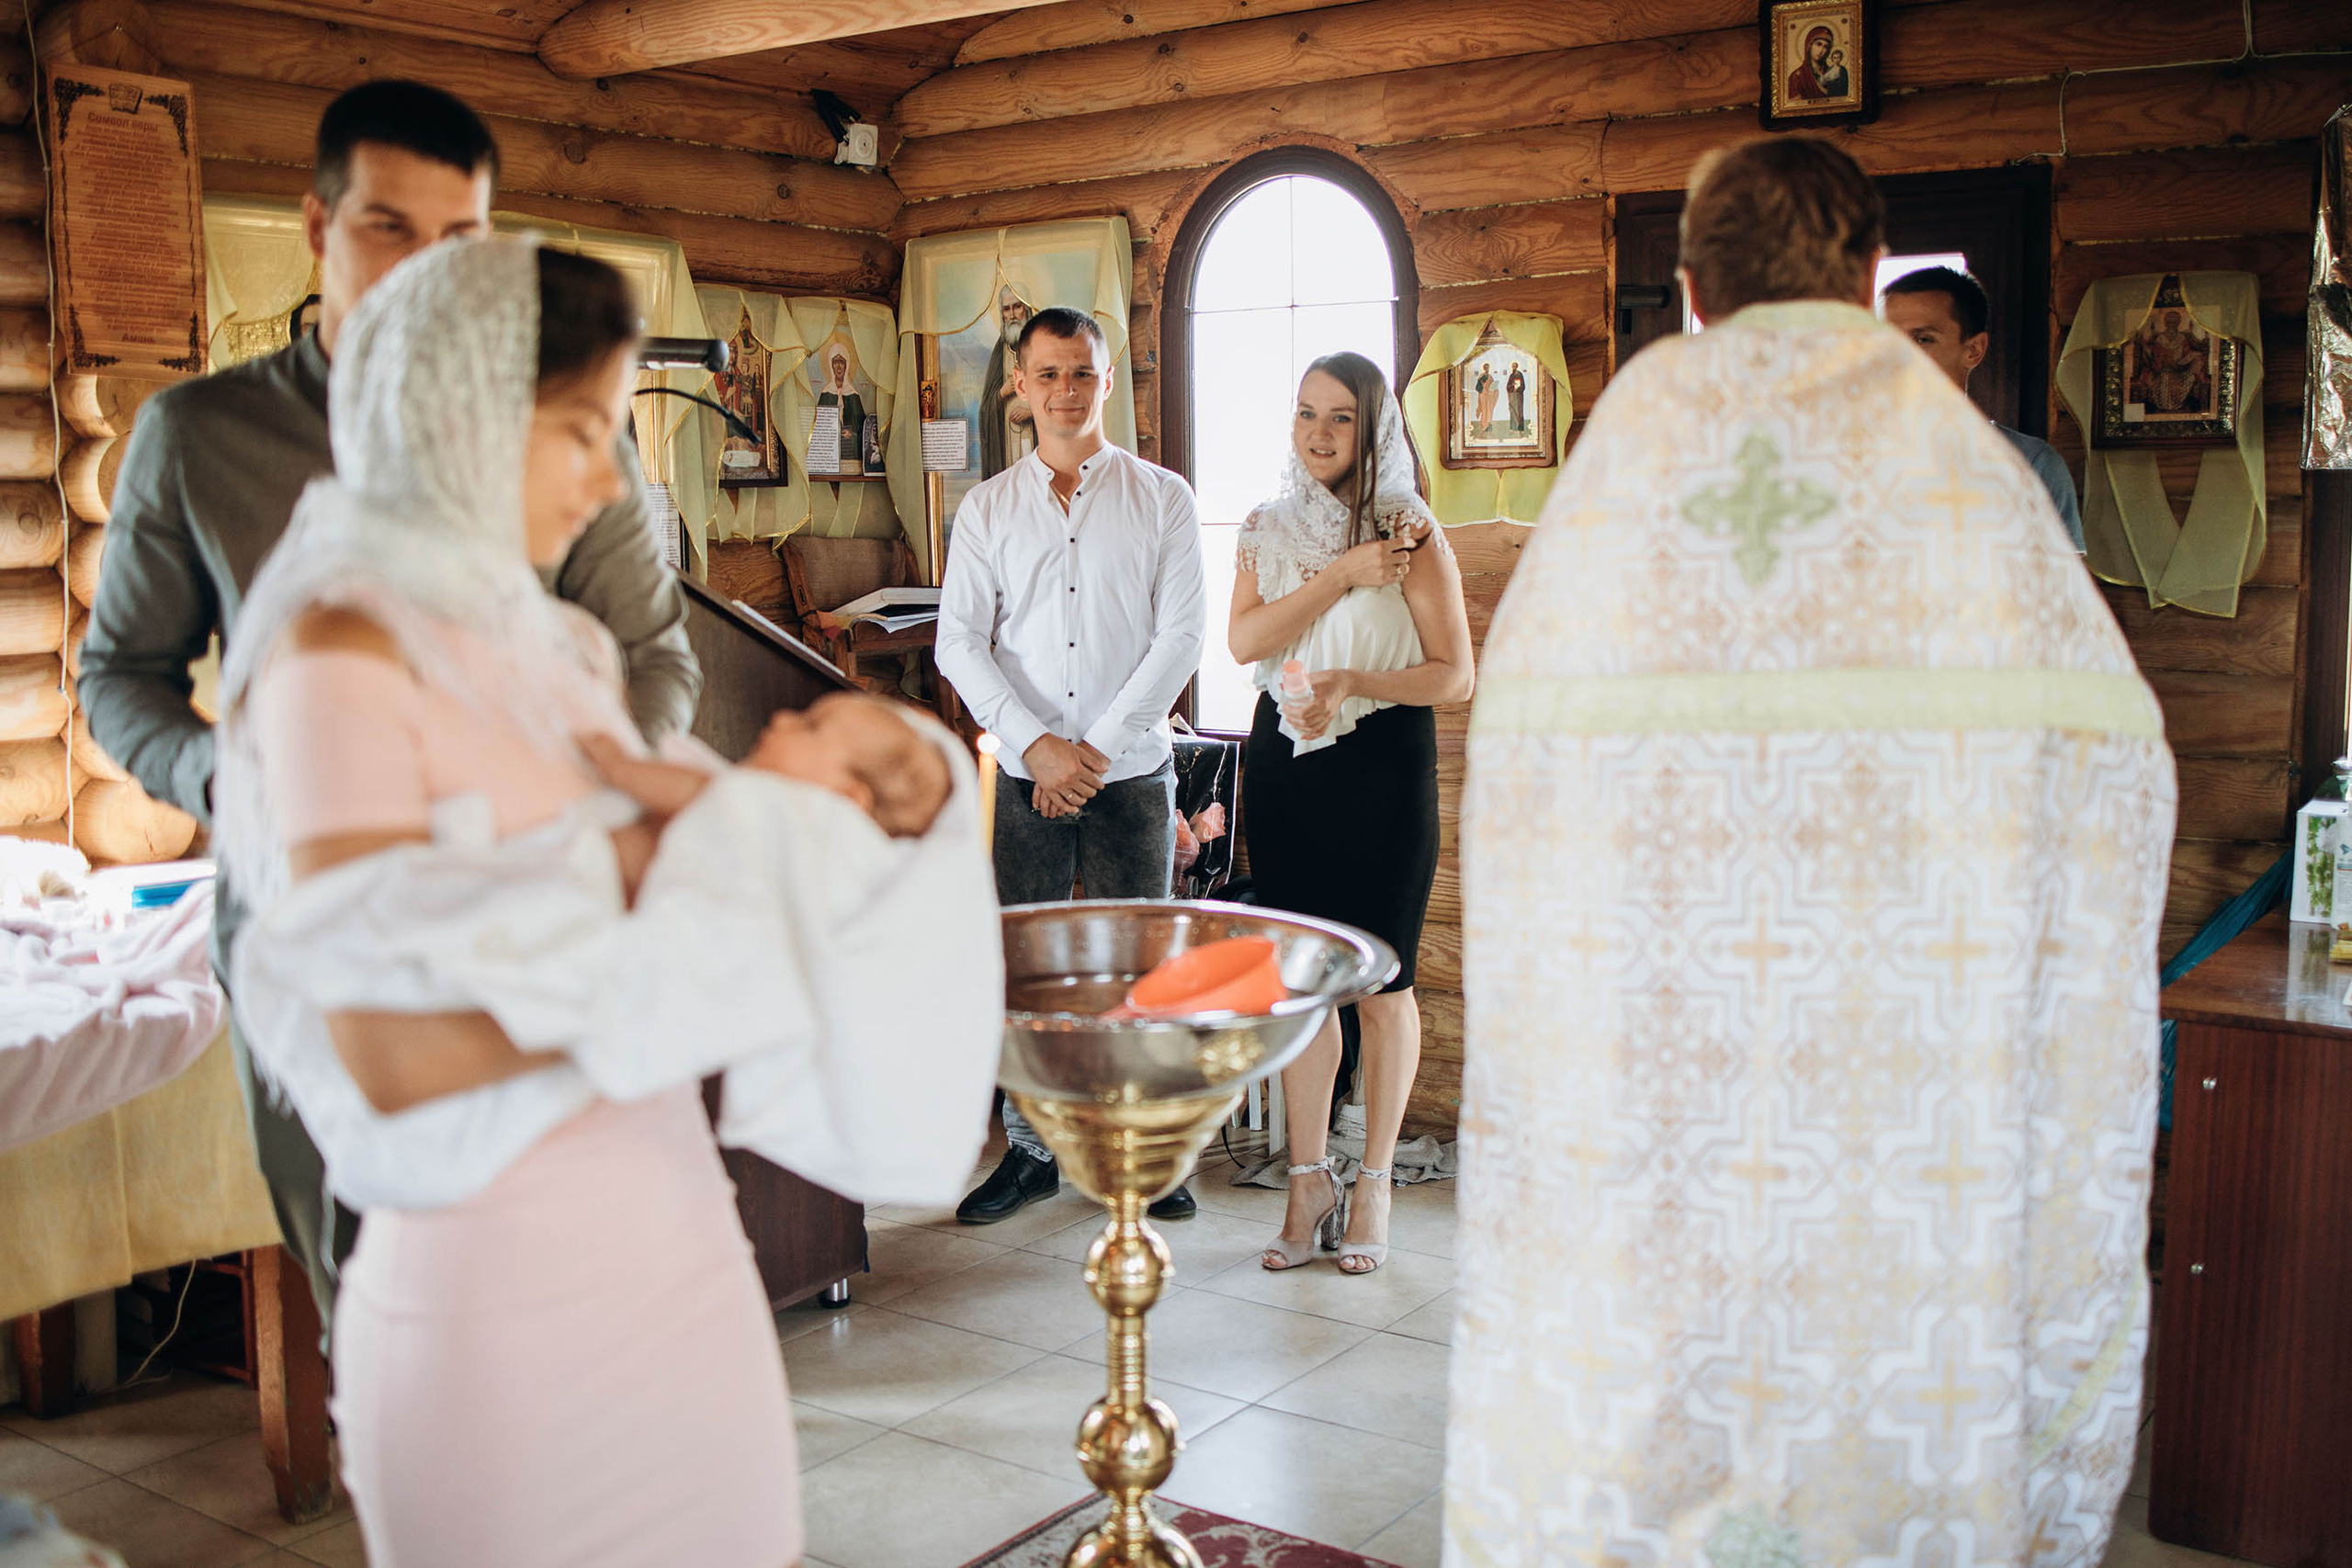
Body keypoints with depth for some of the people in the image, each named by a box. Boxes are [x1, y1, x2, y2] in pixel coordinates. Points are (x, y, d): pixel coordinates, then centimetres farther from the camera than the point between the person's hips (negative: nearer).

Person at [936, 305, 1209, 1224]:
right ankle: (1029, 1150, 18)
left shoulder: (1162, 499, 4)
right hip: (1028, 771, 2)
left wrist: (1098, 747, -11)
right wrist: (1036, 744, -11)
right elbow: (960, 645, 2)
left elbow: (1181, 635, -4)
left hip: (1133, 772, -1)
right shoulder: (987, 509, 9)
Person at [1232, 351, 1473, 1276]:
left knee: (1380, 981, 3)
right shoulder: (1267, 530, 10)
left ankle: (1374, 1183, 17)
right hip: (1284, 761, 3)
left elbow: (1455, 676, -5)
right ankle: (1309, 1181, 16)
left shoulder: (1411, 533, -1)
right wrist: (1339, 576, -13)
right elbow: (1244, 641, -5)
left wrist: (1353, 682, -20)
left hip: (1383, 766, -3)